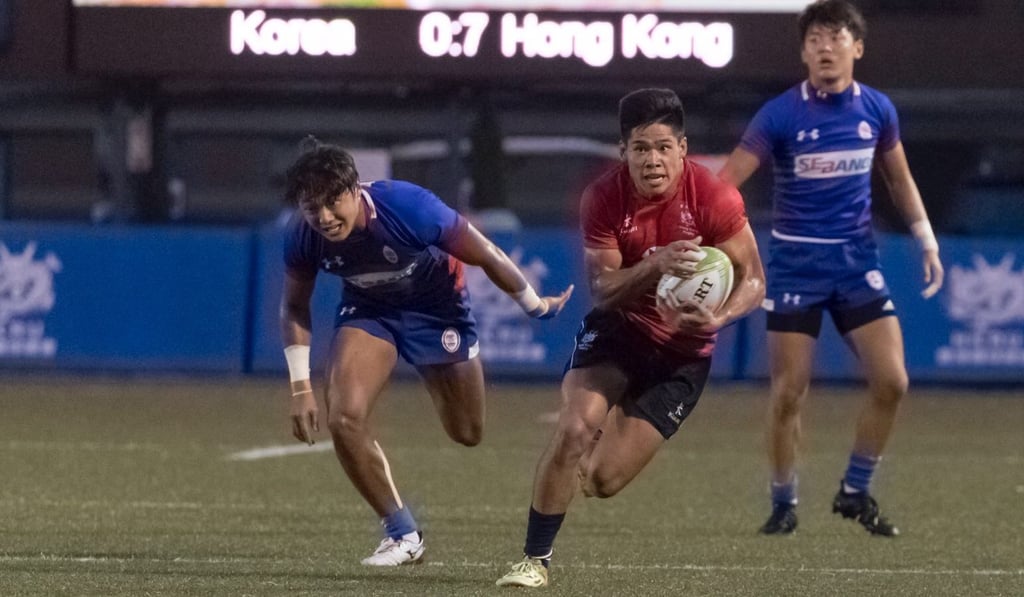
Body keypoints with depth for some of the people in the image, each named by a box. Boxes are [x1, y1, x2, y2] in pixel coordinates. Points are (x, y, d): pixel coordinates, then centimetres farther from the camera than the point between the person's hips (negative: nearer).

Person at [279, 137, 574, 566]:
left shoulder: (409, 207, -37)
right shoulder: (303, 237, -26)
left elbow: (488, 257, -20)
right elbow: (294, 306, -4)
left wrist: (536, 306, -7)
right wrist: (300, 388, -8)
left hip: (435, 306, -2)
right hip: (367, 308, 2)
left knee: (467, 433, 9)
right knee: (344, 417, -20)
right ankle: (402, 534, -3)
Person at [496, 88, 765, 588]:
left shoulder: (714, 199, -19)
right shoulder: (603, 198, -14)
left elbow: (752, 280, -12)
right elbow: (603, 289, -15)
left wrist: (717, 317, -33)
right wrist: (655, 266, -35)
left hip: (682, 350, -1)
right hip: (617, 328, 1)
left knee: (601, 481, -7)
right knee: (575, 426, -26)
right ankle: (535, 559, -11)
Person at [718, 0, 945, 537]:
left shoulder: (876, 109, 0)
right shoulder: (780, 114, -12)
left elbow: (899, 179, 17)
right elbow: (725, 182, -15)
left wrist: (927, 240, 12)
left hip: (856, 260, 3)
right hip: (795, 264, -3)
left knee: (891, 381, -6)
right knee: (788, 393, -4)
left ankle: (855, 493, 13)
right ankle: (783, 505, 14)